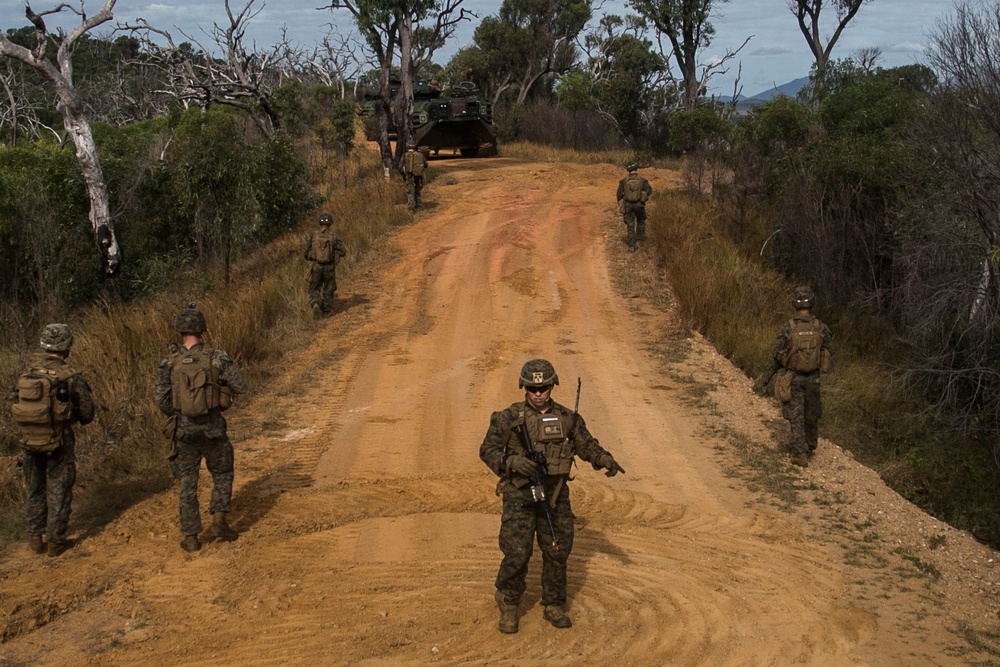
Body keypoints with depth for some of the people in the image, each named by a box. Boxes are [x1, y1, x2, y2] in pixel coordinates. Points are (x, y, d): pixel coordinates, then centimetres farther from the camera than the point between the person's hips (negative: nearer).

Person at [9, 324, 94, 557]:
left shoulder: (27, 374, -3)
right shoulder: (71, 377, -15)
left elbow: (16, 408, 4)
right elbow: (87, 415, -7)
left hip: (29, 441, 4)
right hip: (59, 442, -4)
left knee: (34, 490, 18)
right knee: (58, 491, 8)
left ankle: (35, 538, 24)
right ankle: (55, 541, 13)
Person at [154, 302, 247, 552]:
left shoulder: (169, 362, -5)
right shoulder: (216, 357, -10)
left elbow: (160, 398, -8)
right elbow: (240, 386, -5)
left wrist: (175, 414, 11)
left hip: (183, 428, 1)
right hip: (212, 426, -1)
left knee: (188, 482, 11)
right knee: (222, 474, 20)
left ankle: (190, 537, 12)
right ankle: (218, 522, 9)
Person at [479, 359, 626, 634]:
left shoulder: (567, 418, 4)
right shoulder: (509, 418, -6)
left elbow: (587, 445, 11)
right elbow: (487, 450, -5)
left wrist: (606, 460, -9)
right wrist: (512, 462, -22)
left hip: (556, 495, 4)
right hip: (519, 495, -3)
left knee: (558, 552, 8)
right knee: (517, 553, -8)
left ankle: (553, 607, 25)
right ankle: (508, 604, 15)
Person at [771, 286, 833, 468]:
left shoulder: (787, 328, -15)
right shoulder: (820, 328, -10)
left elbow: (778, 354, -10)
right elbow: (829, 353, -2)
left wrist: (779, 365, 13)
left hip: (793, 378, -2)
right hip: (813, 377, 2)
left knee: (796, 417, 4)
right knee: (812, 415, 18)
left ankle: (800, 453, -4)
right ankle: (810, 448, 32)